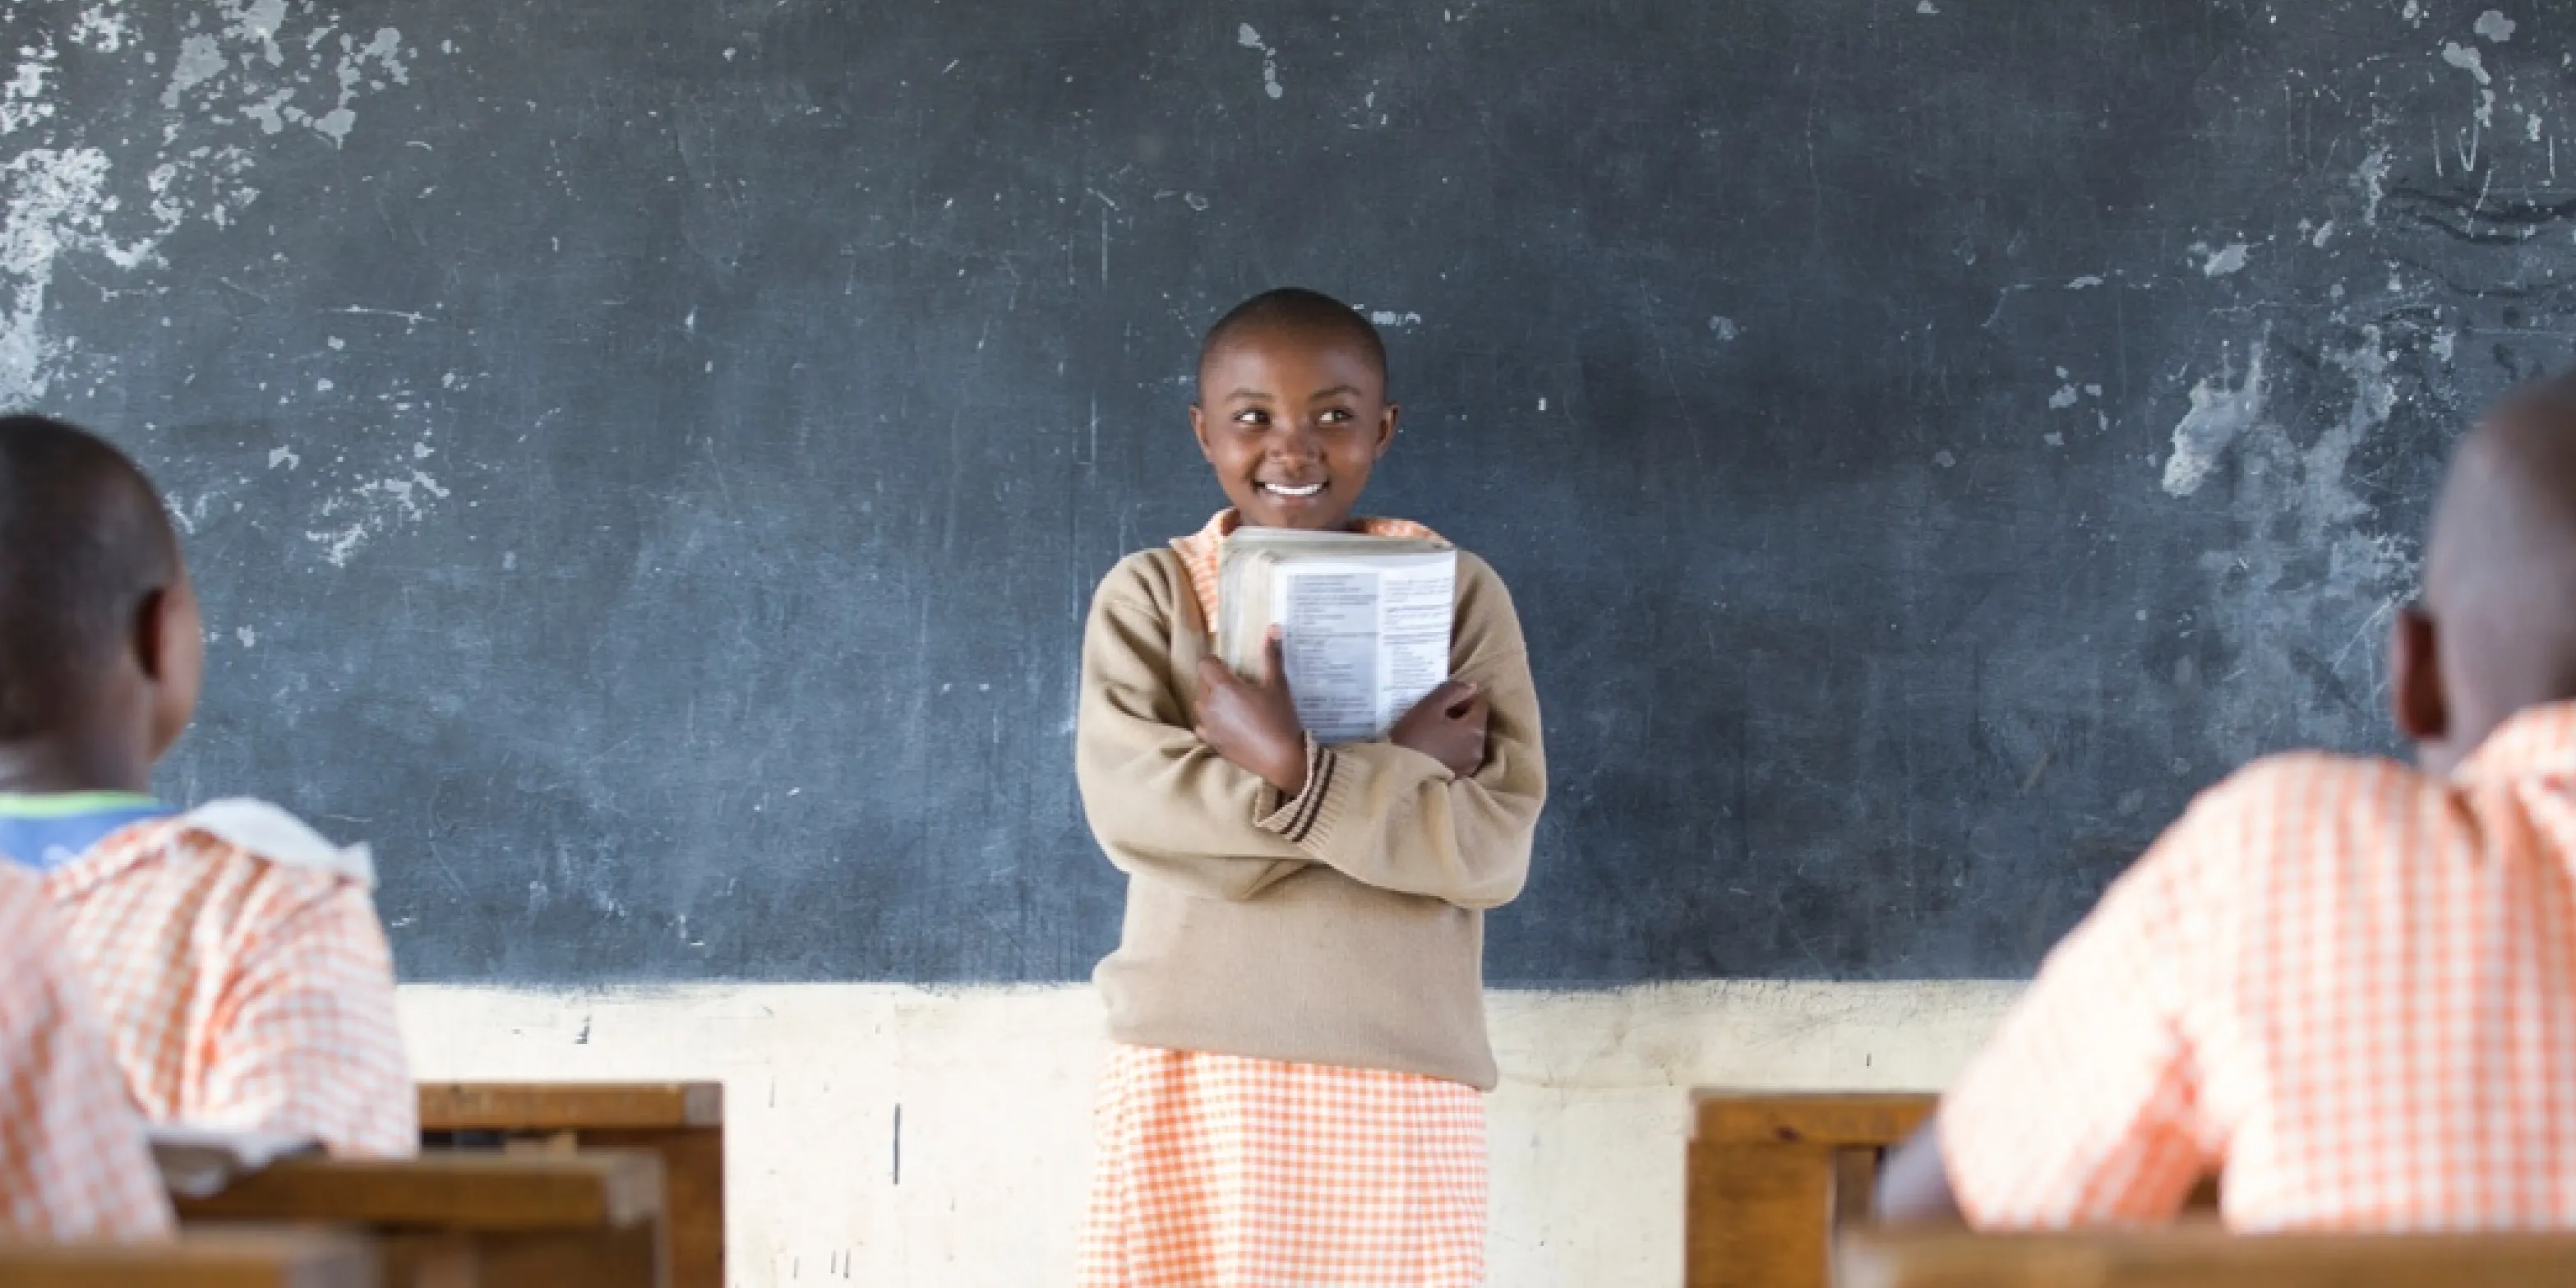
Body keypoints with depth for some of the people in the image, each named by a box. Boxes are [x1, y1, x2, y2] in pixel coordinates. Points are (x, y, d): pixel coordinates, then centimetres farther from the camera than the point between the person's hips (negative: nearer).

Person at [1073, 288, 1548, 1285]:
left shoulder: (1456, 592, 3)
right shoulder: (1148, 594, 4)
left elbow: (1491, 845, -6)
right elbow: (1130, 804, -12)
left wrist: (1294, 770, -17)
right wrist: (1394, 772, -15)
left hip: (1398, 1065, 0)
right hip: (1193, 1061, 0)